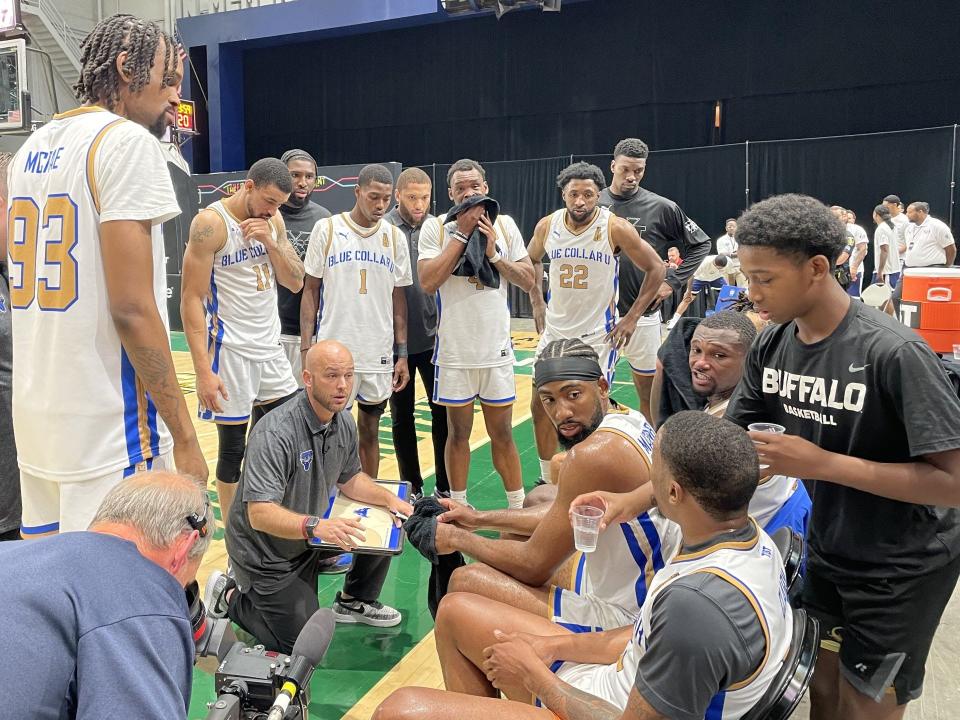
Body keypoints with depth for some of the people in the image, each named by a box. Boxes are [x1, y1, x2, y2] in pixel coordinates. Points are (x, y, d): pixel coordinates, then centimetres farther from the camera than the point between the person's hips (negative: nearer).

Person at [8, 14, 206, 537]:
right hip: (105, 430, -9)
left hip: (36, 419, 9)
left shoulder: (29, 149, 15)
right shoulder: (128, 140, -11)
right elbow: (132, 306, -19)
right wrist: (184, 435, -14)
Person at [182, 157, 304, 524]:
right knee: (233, 446, 3)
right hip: (230, 352, -6)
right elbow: (191, 299, -15)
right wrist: (203, 371, -20)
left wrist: (269, 242, -10)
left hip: (270, 348, 7)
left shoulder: (274, 221, 7)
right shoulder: (211, 222, -13)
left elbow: (295, 283, 7)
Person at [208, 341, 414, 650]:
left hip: (308, 537, 7)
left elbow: (350, 479, 8)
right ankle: (231, 597, 16)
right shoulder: (275, 433, -31)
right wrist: (315, 526, -52)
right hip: (265, 552, -7)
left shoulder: (344, 422, -5)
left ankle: (354, 602, 18)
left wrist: (389, 498, -8)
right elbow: (259, 514, -37)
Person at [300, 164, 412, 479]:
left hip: (379, 355, 3)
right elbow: (310, 290, 1)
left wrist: (402, 354, 5)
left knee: (370, 430, 12)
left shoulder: (395, 237, 5)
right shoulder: (327, 229, -2)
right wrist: (306, 347, -5)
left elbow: (398, 298, 9)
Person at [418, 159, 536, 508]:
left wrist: (494, 253, -11)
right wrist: (462, 233, -14)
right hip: (454, 349, -1)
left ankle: (518, 506, 23)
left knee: (502, 433, 10)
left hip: (497, 348, 2)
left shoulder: (505, 225, 3)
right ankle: (458, 507, 25)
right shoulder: (435, 228, -3)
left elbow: (528, 281, 3)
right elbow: (428, 282, -15)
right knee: (458, 432, 10)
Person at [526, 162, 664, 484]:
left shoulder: (616, 228, -15)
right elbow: (531, 260, 18)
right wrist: (537, 303, 11)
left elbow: (656, 268, -7)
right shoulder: (547, 226, -3)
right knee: (540, 405, 8)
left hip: (598, 333, -4)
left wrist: (632, 317, -8)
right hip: (555, 329, 4)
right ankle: (547, 480, 26)